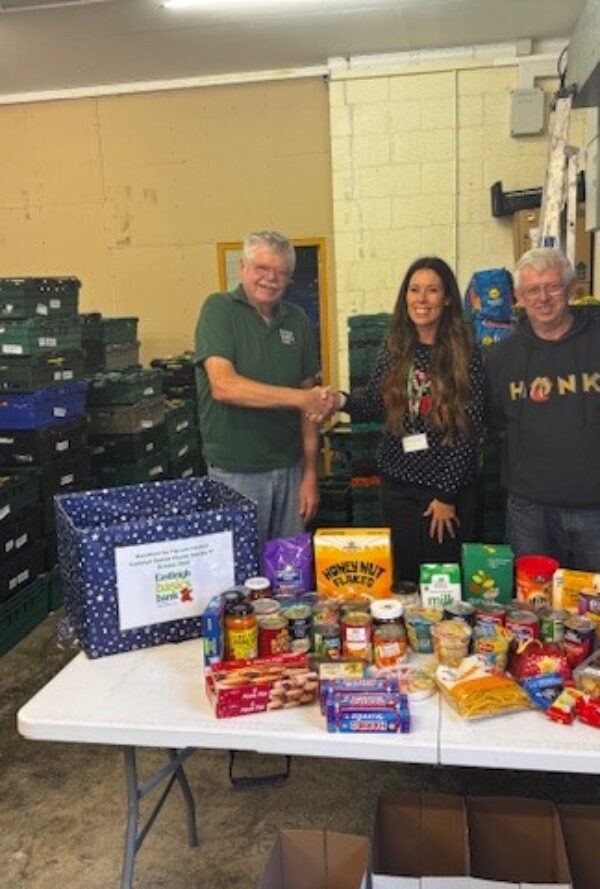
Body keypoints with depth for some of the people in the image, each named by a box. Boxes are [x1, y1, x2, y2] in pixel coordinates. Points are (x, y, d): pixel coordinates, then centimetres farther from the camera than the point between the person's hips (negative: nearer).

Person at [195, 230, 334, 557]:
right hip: (235, 471, -4)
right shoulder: (219, 309, -7)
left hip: (289, 468, 4)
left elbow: (310, 402, 8)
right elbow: (224, 386, -20)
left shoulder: (297, 321, 7)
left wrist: (310, 472, 4)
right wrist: (298, 397, -22)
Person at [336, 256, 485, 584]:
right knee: (400, 577, 15)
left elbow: (469, 431, -10)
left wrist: (447, 494, -11)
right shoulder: (393, 347, 1)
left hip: (450, 487, -3)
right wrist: (343, 400, -15)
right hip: (397, 484, 3)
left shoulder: (465, 354, -9)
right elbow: (374, 402, 7)